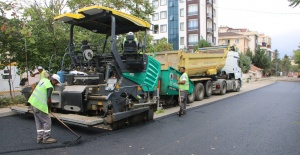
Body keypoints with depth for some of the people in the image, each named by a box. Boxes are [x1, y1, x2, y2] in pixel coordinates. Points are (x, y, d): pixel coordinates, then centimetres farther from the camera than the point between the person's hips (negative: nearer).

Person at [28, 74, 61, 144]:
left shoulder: (43, 80, 10)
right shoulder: (50, 87, -16)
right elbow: (48, 99, -20)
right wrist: (49, 108, -3)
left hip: (33, 102, 9)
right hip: (39, 106, -9)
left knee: (39, 122, 15)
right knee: (47, 122, 0)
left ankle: (40, 138, 21)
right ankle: (46, 138, 7)